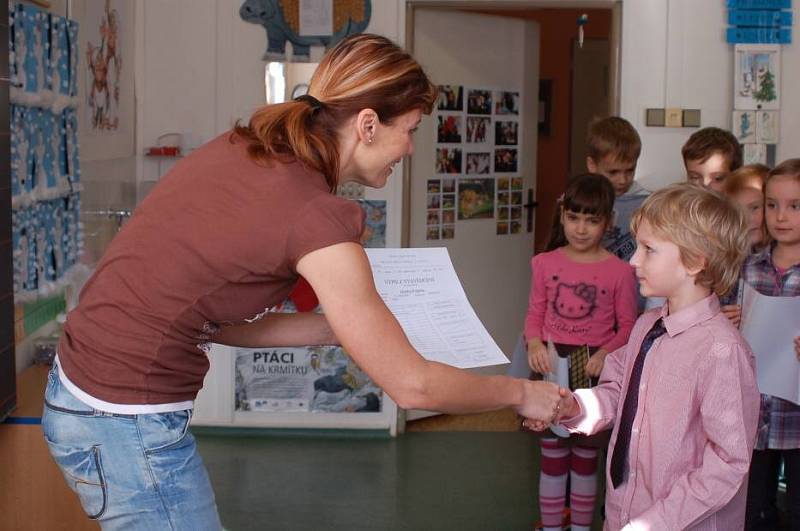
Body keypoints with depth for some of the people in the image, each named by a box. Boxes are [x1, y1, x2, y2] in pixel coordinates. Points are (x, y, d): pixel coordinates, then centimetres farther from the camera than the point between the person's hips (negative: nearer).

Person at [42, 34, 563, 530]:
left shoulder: (239, 149, 3)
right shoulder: (316, 215, -20)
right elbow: (411, 385, -13)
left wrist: (340, 328, 11)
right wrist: (520, 392, 2)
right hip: (131, 425, -8)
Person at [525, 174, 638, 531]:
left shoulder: (619, 271, -7)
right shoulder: (545, 264, -1)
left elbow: (627, 324, -3)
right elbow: (535, 313, 4)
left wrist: (605, 354, -18)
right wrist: (534, 344, -14)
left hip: (593, 371, -1)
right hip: (552, 366, 1)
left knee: (586, 454, 12)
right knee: (552, 454, 11)